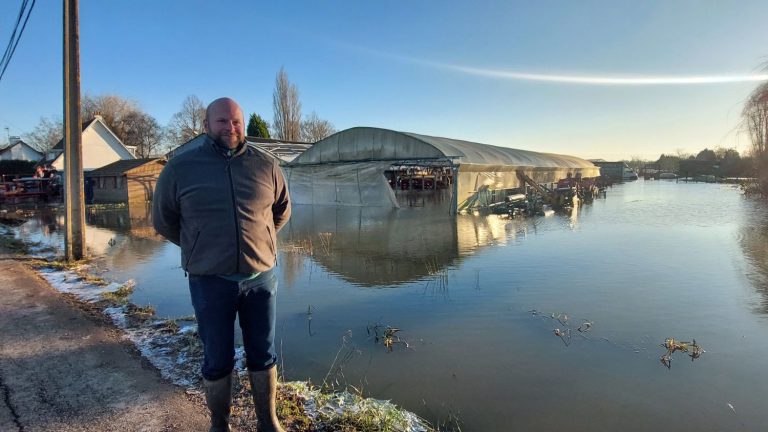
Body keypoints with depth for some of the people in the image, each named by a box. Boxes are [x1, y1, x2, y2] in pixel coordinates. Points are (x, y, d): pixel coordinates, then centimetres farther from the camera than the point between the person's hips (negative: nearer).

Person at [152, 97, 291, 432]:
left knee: (263, 355, 14)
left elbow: (282, 211, 16)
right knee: (217, 361, 12)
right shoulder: (180, 168, -2)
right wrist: (200, 249, 12)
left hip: (261, 277, 2)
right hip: (210, 282, -1)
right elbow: (163, 220, 10)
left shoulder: (266, 165, 1)